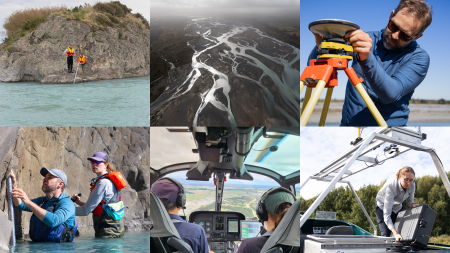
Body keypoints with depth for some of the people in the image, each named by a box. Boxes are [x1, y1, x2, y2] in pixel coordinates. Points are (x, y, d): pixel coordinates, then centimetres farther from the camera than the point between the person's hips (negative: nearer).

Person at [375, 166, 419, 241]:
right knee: (386, 235, -17)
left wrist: (413, 204, -30)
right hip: (383, 206, -5)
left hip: (397, 207, 5)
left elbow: (409, 200, -3)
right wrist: (395, 233, -55)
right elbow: (386, 214, -44)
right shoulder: (390, 186, -41)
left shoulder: (412, 185, -25)